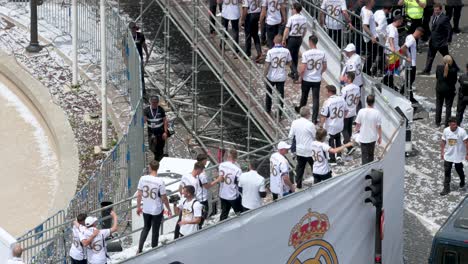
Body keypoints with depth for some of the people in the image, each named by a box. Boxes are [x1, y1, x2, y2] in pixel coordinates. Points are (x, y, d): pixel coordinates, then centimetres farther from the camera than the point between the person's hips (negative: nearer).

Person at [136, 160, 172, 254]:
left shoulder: (143, 179, -11)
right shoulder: (160, 182, -20)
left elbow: (139, 195, -3)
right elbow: (164, 198, -14)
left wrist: (138, 207, 12)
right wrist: (169, 209, 1)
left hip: (146, 210, 3)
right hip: (157, 210, -3)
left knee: (146, 228, 23)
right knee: (155, 231, 12)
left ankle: (139, 249, 20)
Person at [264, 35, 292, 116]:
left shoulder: (270, 52, -18)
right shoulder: (286, 51, -9)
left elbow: (267, 65, -17)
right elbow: (289, 62, 5)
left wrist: (264, 76, -6)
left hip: (271, 77, -1)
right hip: (281, 77, 1)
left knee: (268, 94, 19)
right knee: (280, 95, 9)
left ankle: (268, 110, 32)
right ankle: (279, 113, 11)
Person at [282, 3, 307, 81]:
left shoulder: (292, 18, -18)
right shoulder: (304, 18, 1)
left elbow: (287, 30, -18)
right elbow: (305, 30, 10)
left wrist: (283, 40, -10)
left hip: (291, 38, -6)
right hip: (299, 38, 6)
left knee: (290, 56, 3)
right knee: (295, 55, 18)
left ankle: (295, 72, -11)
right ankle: (293, 73, 26)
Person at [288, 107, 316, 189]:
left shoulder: (294, 123, -6)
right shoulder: (310, 124, -21)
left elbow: (290, 136, 2)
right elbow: (315, 136, -10)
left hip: (299, 150, 5)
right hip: (309, 151, -5)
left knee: (300, 167, 18)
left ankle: (298, 184, 23)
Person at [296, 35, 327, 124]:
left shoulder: (306, 54, -18)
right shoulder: (322, 53, -7)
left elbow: (302, 69, -18)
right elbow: (325, 67, 4)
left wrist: (300, 76, 1)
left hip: (306, 79, -2)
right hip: (317, 80, 2)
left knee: (304, 96, 21)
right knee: (316, 99, 5)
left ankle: (300, 110, 45)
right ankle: (314, 119, 5)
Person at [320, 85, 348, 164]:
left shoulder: (327, 102, -24)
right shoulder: (341, 99, -5)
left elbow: (323, 116, -21)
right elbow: (346, 111, 8)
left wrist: (321, 125, -9)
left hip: (330, 127, -6)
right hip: (340, 125, 6)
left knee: (330, 142, 11)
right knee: (338, 140, 25)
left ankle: (332, 159, 20)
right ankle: (339, 156, 22)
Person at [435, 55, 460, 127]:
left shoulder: (438, 68, -15)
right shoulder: (453, 70, -21)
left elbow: (437, 77, -1)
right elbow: (454, 81, -9)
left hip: (439, 89, 2)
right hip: (449, 90, -2)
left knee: (439, 105, 19)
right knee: (448, 107, 10)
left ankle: (437, 123, 27)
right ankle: (447, 124, 13)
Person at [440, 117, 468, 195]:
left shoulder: (461, 131, -21)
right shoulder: (446, 131, -9)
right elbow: (443, 142, 5)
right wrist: (442, 152, 8)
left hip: (458, 156, -3)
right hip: (448, 155, 3)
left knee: (459, 170, 16)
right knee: (447, 171, 2)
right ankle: (446, 188, 11)